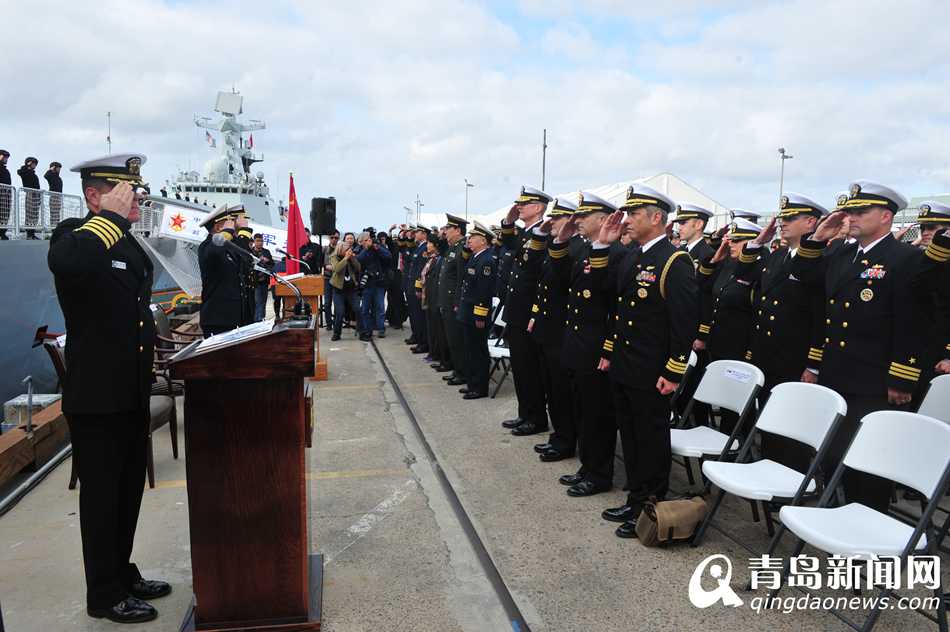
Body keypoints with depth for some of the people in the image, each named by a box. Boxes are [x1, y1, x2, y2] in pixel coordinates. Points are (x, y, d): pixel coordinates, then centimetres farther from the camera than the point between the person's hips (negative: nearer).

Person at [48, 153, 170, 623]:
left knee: (128, 490, 18)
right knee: (102, 495, 5)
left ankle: (123, 574, 34)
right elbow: (64, 263, -40)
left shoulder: (127, 241, 12)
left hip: (133, 393, 8)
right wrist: (112, 215, -28)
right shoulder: (74, 236, -13)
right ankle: (105, 595, 20)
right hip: (96, 396, -8)